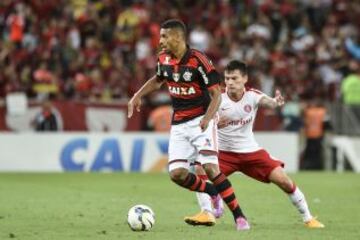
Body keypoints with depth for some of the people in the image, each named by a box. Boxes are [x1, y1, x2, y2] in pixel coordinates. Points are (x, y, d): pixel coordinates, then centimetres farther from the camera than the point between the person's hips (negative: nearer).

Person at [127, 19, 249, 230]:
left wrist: (207, 118, -30)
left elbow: (216, 94, -15)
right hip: (179, 124, 6)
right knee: (177, 173, -8)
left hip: (201, 120, -6)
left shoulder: (198, 60, -16)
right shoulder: (164, 59, 3)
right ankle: (213, 192, 19)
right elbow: (158, 79, 26)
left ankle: (239, 216, -12)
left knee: (211, 167, -20)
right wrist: (138, 96, 15)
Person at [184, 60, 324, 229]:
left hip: (251, 151, 1)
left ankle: (308, 218, 9)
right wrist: (215, 124, -40)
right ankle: (206, 213, -21)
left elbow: (266, 101, -34)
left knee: (284, 181, -7)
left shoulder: (252, 95, -11)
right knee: (201, 171, -28)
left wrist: (275, 102, -58)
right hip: (224, 152, -1)